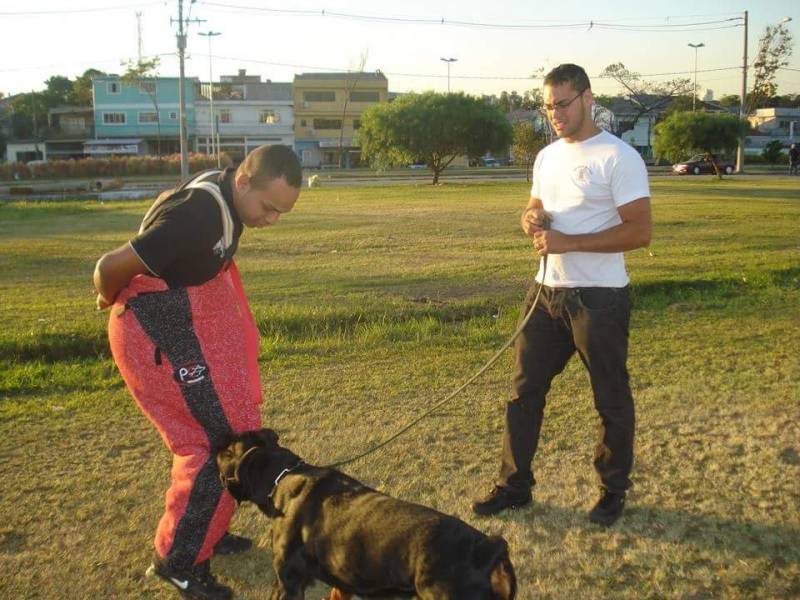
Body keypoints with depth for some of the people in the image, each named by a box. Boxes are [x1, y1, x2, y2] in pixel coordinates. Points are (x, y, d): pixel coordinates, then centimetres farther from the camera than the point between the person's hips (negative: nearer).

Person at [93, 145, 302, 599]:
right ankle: (178, 560, 10)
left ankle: (207, 530, 33)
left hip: (188, 325, 9)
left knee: (231, 429, 17)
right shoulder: (197, 214, -29)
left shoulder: (226, 196, 1)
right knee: (219, 440, -5)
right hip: (157, 335, -9)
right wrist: (113, 303, -4)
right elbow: (111, 268, -26)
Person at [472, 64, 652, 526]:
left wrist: (568, 241, -22)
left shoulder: (619, 158, -12)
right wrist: (531, 219, -4)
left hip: (600, 298, -7)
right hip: (547, 293, 7)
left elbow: (639, 231, -17)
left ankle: (614, 490, 25)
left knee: (611, 398, 7)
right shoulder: (547, 157, 11)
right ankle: (515, 485, 23)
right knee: (525, 390, 10)